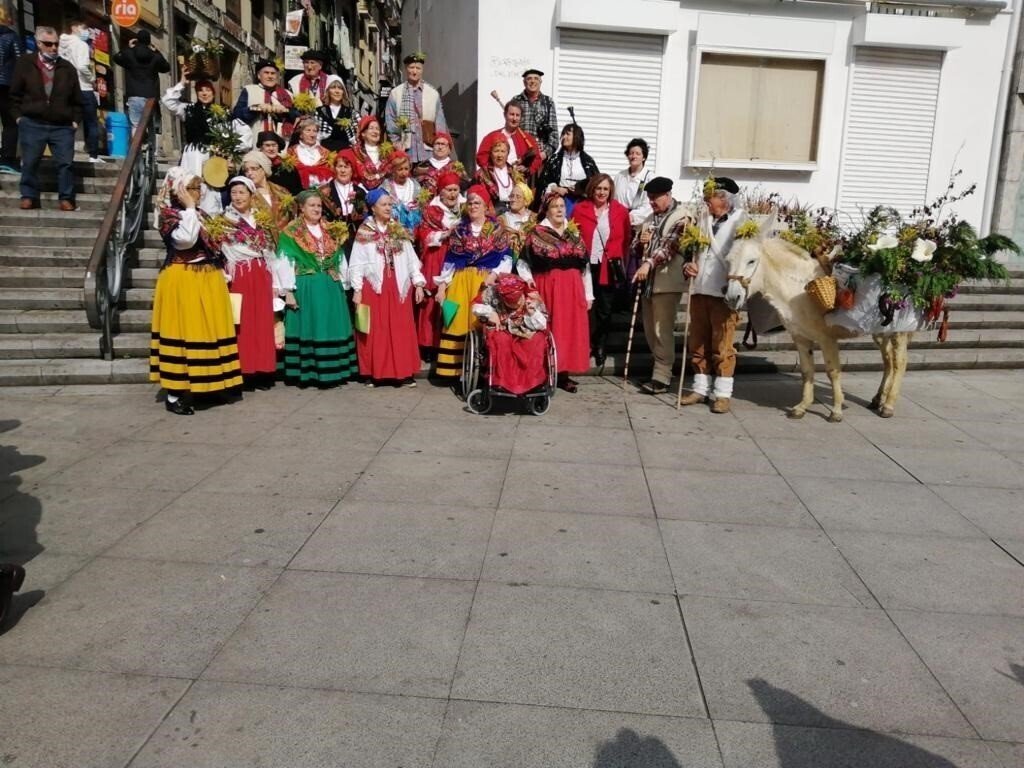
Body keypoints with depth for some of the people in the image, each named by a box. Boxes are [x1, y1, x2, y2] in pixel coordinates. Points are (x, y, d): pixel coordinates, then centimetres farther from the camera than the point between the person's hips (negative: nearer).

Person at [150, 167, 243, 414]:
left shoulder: (201, 214, 15)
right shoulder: (168, 214, -8)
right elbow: (186, 239, -27)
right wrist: (189, 207, -19)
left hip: (207, 281, 8)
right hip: (182, 282, -8)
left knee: (208, 330, 10)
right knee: (183, 332, -6)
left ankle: (198, 387, 21)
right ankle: (174, 395, 1)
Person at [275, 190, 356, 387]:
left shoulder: (332, 232, 13)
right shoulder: (291, 233, -2)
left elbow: (341, 261, 15)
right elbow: (285, 263, -6)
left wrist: (343, 285, 10)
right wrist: (289, 291, -12)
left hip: (330, 287, 4)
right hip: (305, 287, -4)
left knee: (332, 327, 5)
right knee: (308, 328, -2)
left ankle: (333, 371, 12)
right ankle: (306, 372, 4)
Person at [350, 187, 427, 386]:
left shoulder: (399, 231, 11)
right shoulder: (364, 232, 1)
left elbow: (411, 259, 10)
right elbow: (357, 264, -1)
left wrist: (418, 283, 2)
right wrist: (357, 290, -8)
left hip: (399, 287, 3)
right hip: (373, 287, -2)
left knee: (401, 330, 2)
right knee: (375, 331, 1)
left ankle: (404, 372, 8)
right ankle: (373, 373, 9)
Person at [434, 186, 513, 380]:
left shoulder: (496, 228, 6)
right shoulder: (459, 229, 12)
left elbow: (506, 257, 2)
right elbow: (450, 259, 10)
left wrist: (495, 274, -14)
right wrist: (442, 286, 5)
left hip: (487, 281, -2)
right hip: (461, 282, 2)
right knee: (459, 323, -2)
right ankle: (457, 367, 2)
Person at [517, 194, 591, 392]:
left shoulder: (574, 233, 13)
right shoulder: (536, 234, 0)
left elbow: (585, 265, 13)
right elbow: (522, 263, -2)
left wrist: (588, 294, 9)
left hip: (572, 289, 4)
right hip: (547, 288, -4)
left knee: (569, 329, 4)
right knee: (548, 330, -3)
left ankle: (563, 373, 12)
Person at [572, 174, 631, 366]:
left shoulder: (621, 211, 4)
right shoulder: (579, 209, 2)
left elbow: (626, 240, 6)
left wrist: (621, 264, 0)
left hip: (609, 269, 1)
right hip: (586, 266, -1)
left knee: (605, 310, 8)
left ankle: (600, 346, 22)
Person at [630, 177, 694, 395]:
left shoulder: (683, 215, -5)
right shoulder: (651, 217, 20)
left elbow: (670, 245, -19)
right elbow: (640, 245, 26)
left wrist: (649, 263, -30)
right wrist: (640, 241, 2)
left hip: (667, 281, -8)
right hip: (649, 280, 8)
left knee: (662, 329, -8)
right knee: (649, 329, 11)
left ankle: (661, 377, -4)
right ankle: (661, 368, 23)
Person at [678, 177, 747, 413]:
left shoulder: (741, 221, -4)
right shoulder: (703, 219, 13)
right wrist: (688, 264, 1)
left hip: (724, 292, -6)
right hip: (699, 289, 6)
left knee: (722, 346, -1)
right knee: (698, 344, 11)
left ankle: (723, 393, 8)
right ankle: (701, 388, 22)